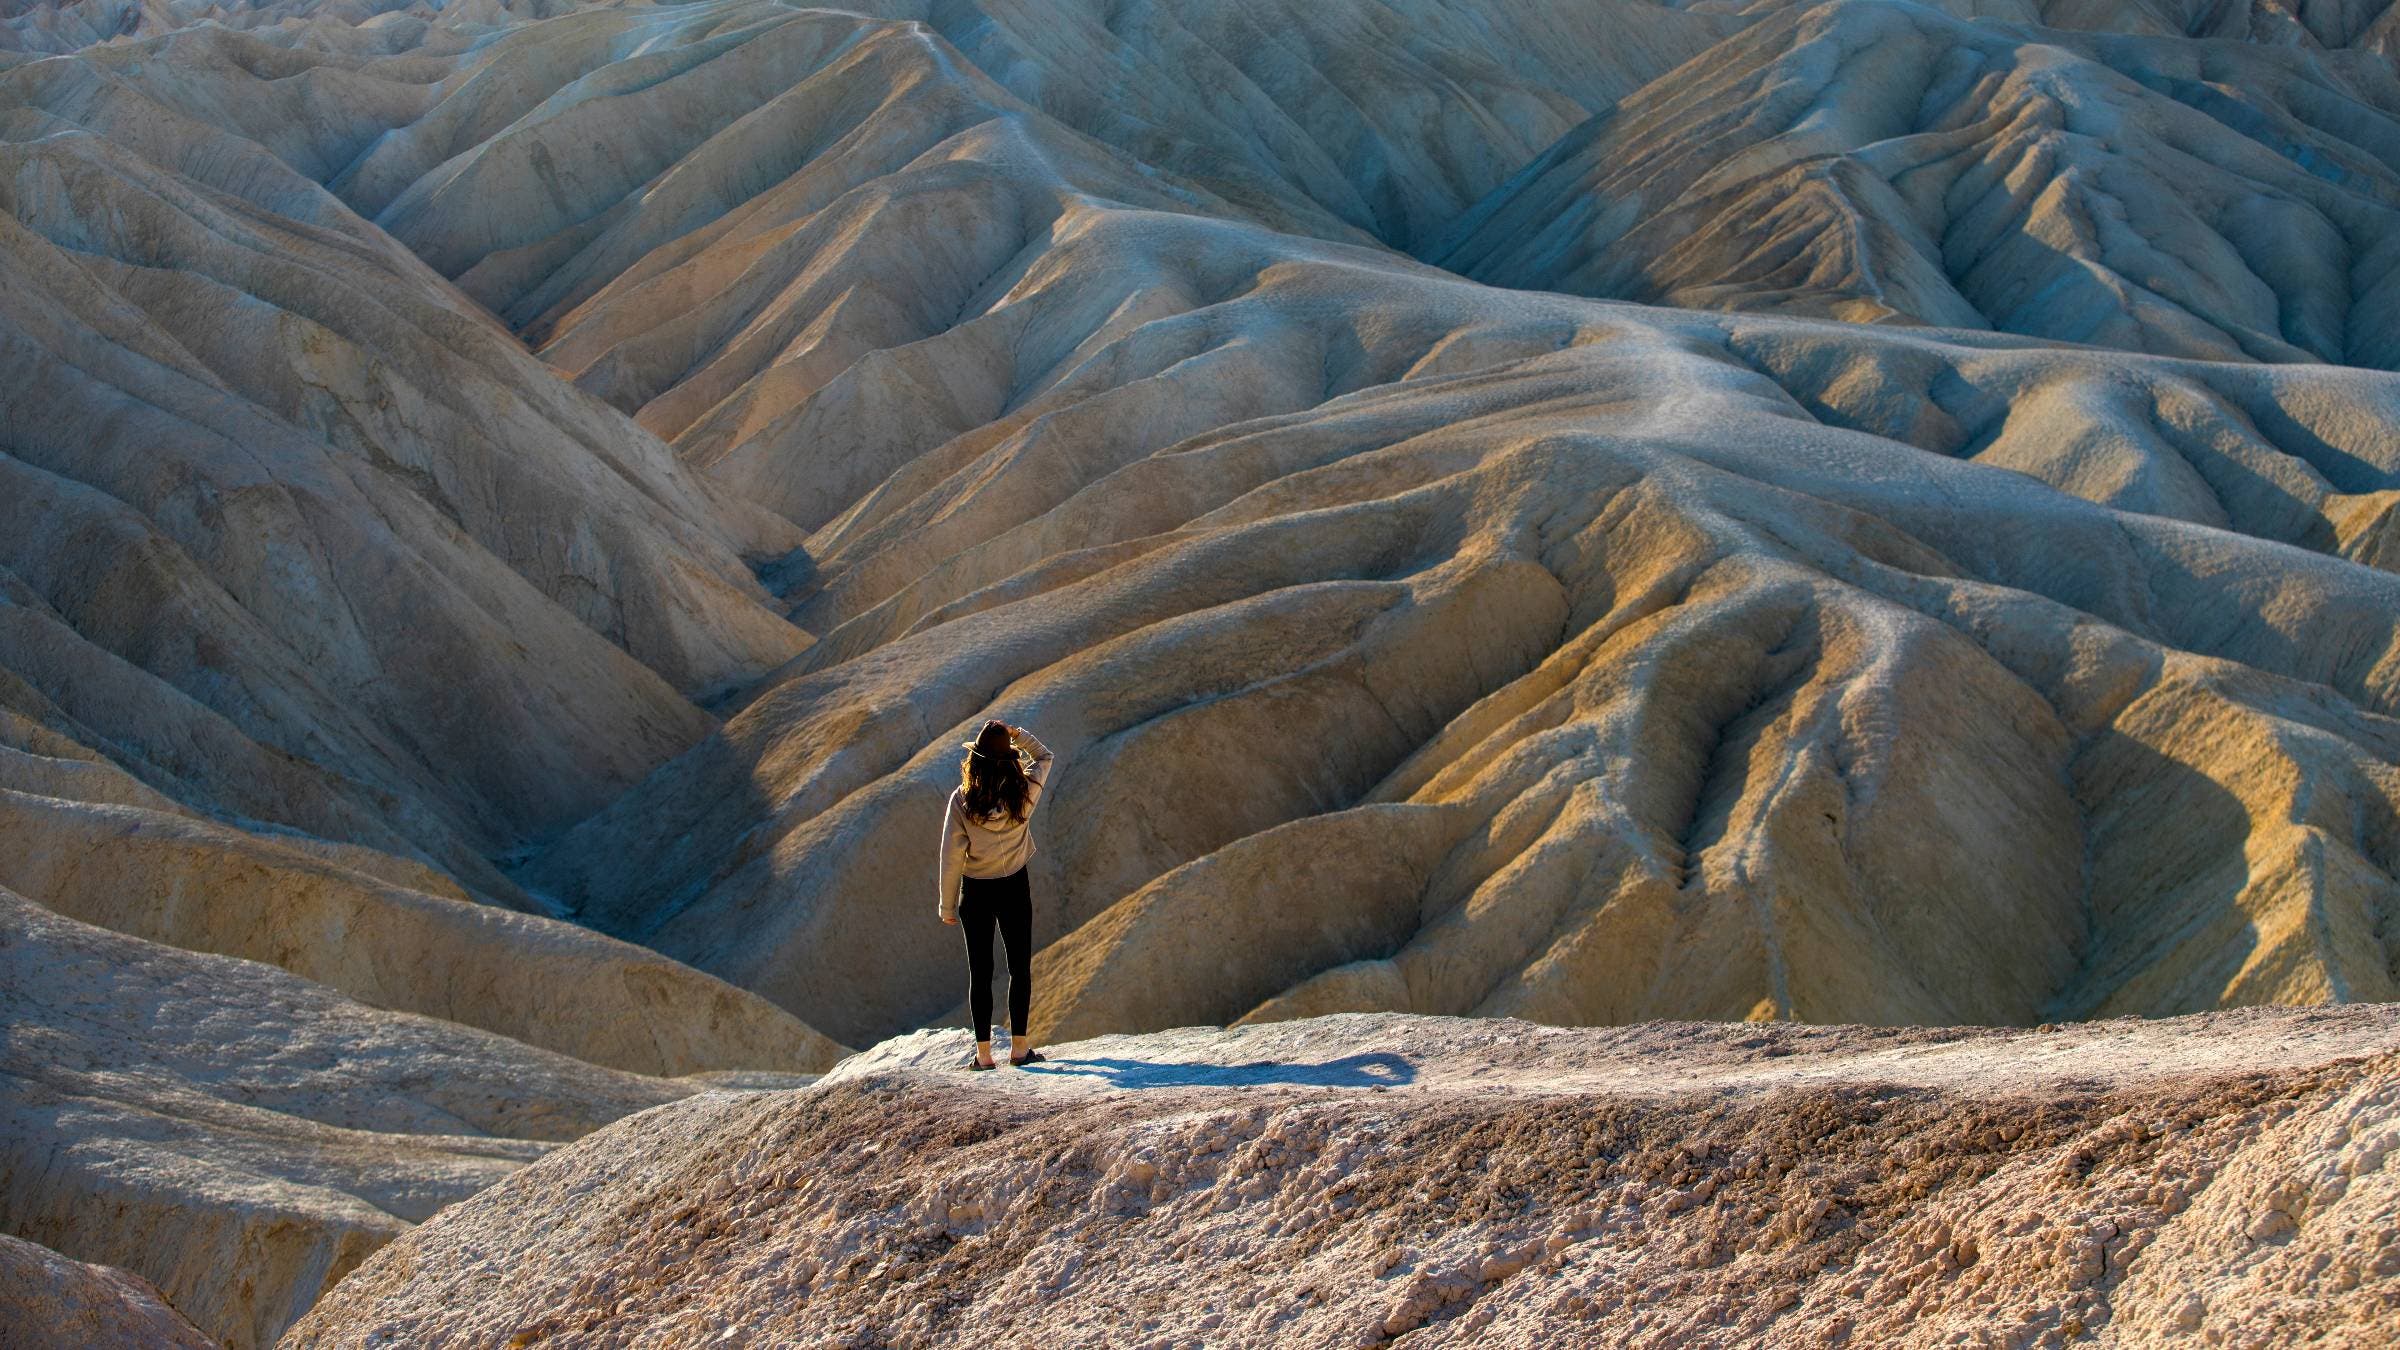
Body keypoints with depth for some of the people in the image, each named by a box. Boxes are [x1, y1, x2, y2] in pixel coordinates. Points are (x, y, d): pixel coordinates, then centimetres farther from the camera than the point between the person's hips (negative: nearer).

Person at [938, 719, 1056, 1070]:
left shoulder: (961, 800, -15)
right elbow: (1045, 757, 10)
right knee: (1020, 968, 12)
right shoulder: (1025, 792, -12)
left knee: (980, 972, 8)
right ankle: (1019, 1047, 11)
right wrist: (1016, 734, -1)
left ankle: (983, 1052, 7)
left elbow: (951, 856, -10)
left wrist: (947, 904, -1)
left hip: (975, 892, 0)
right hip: (1014, 889, 0)